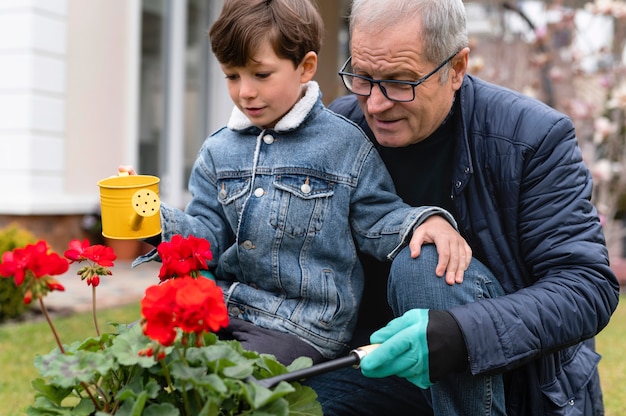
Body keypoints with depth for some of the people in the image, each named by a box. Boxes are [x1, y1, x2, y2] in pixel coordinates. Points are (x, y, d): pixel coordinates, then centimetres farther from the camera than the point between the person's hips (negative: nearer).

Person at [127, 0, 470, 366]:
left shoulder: (345, 145, -3)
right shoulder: (218, 151, 10)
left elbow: (379, 220, 1)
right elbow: (207, 236, 6)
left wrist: (429, 222, -19)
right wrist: (155, 217, -12)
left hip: (305, 326, -5)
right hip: (222, 307, 5)